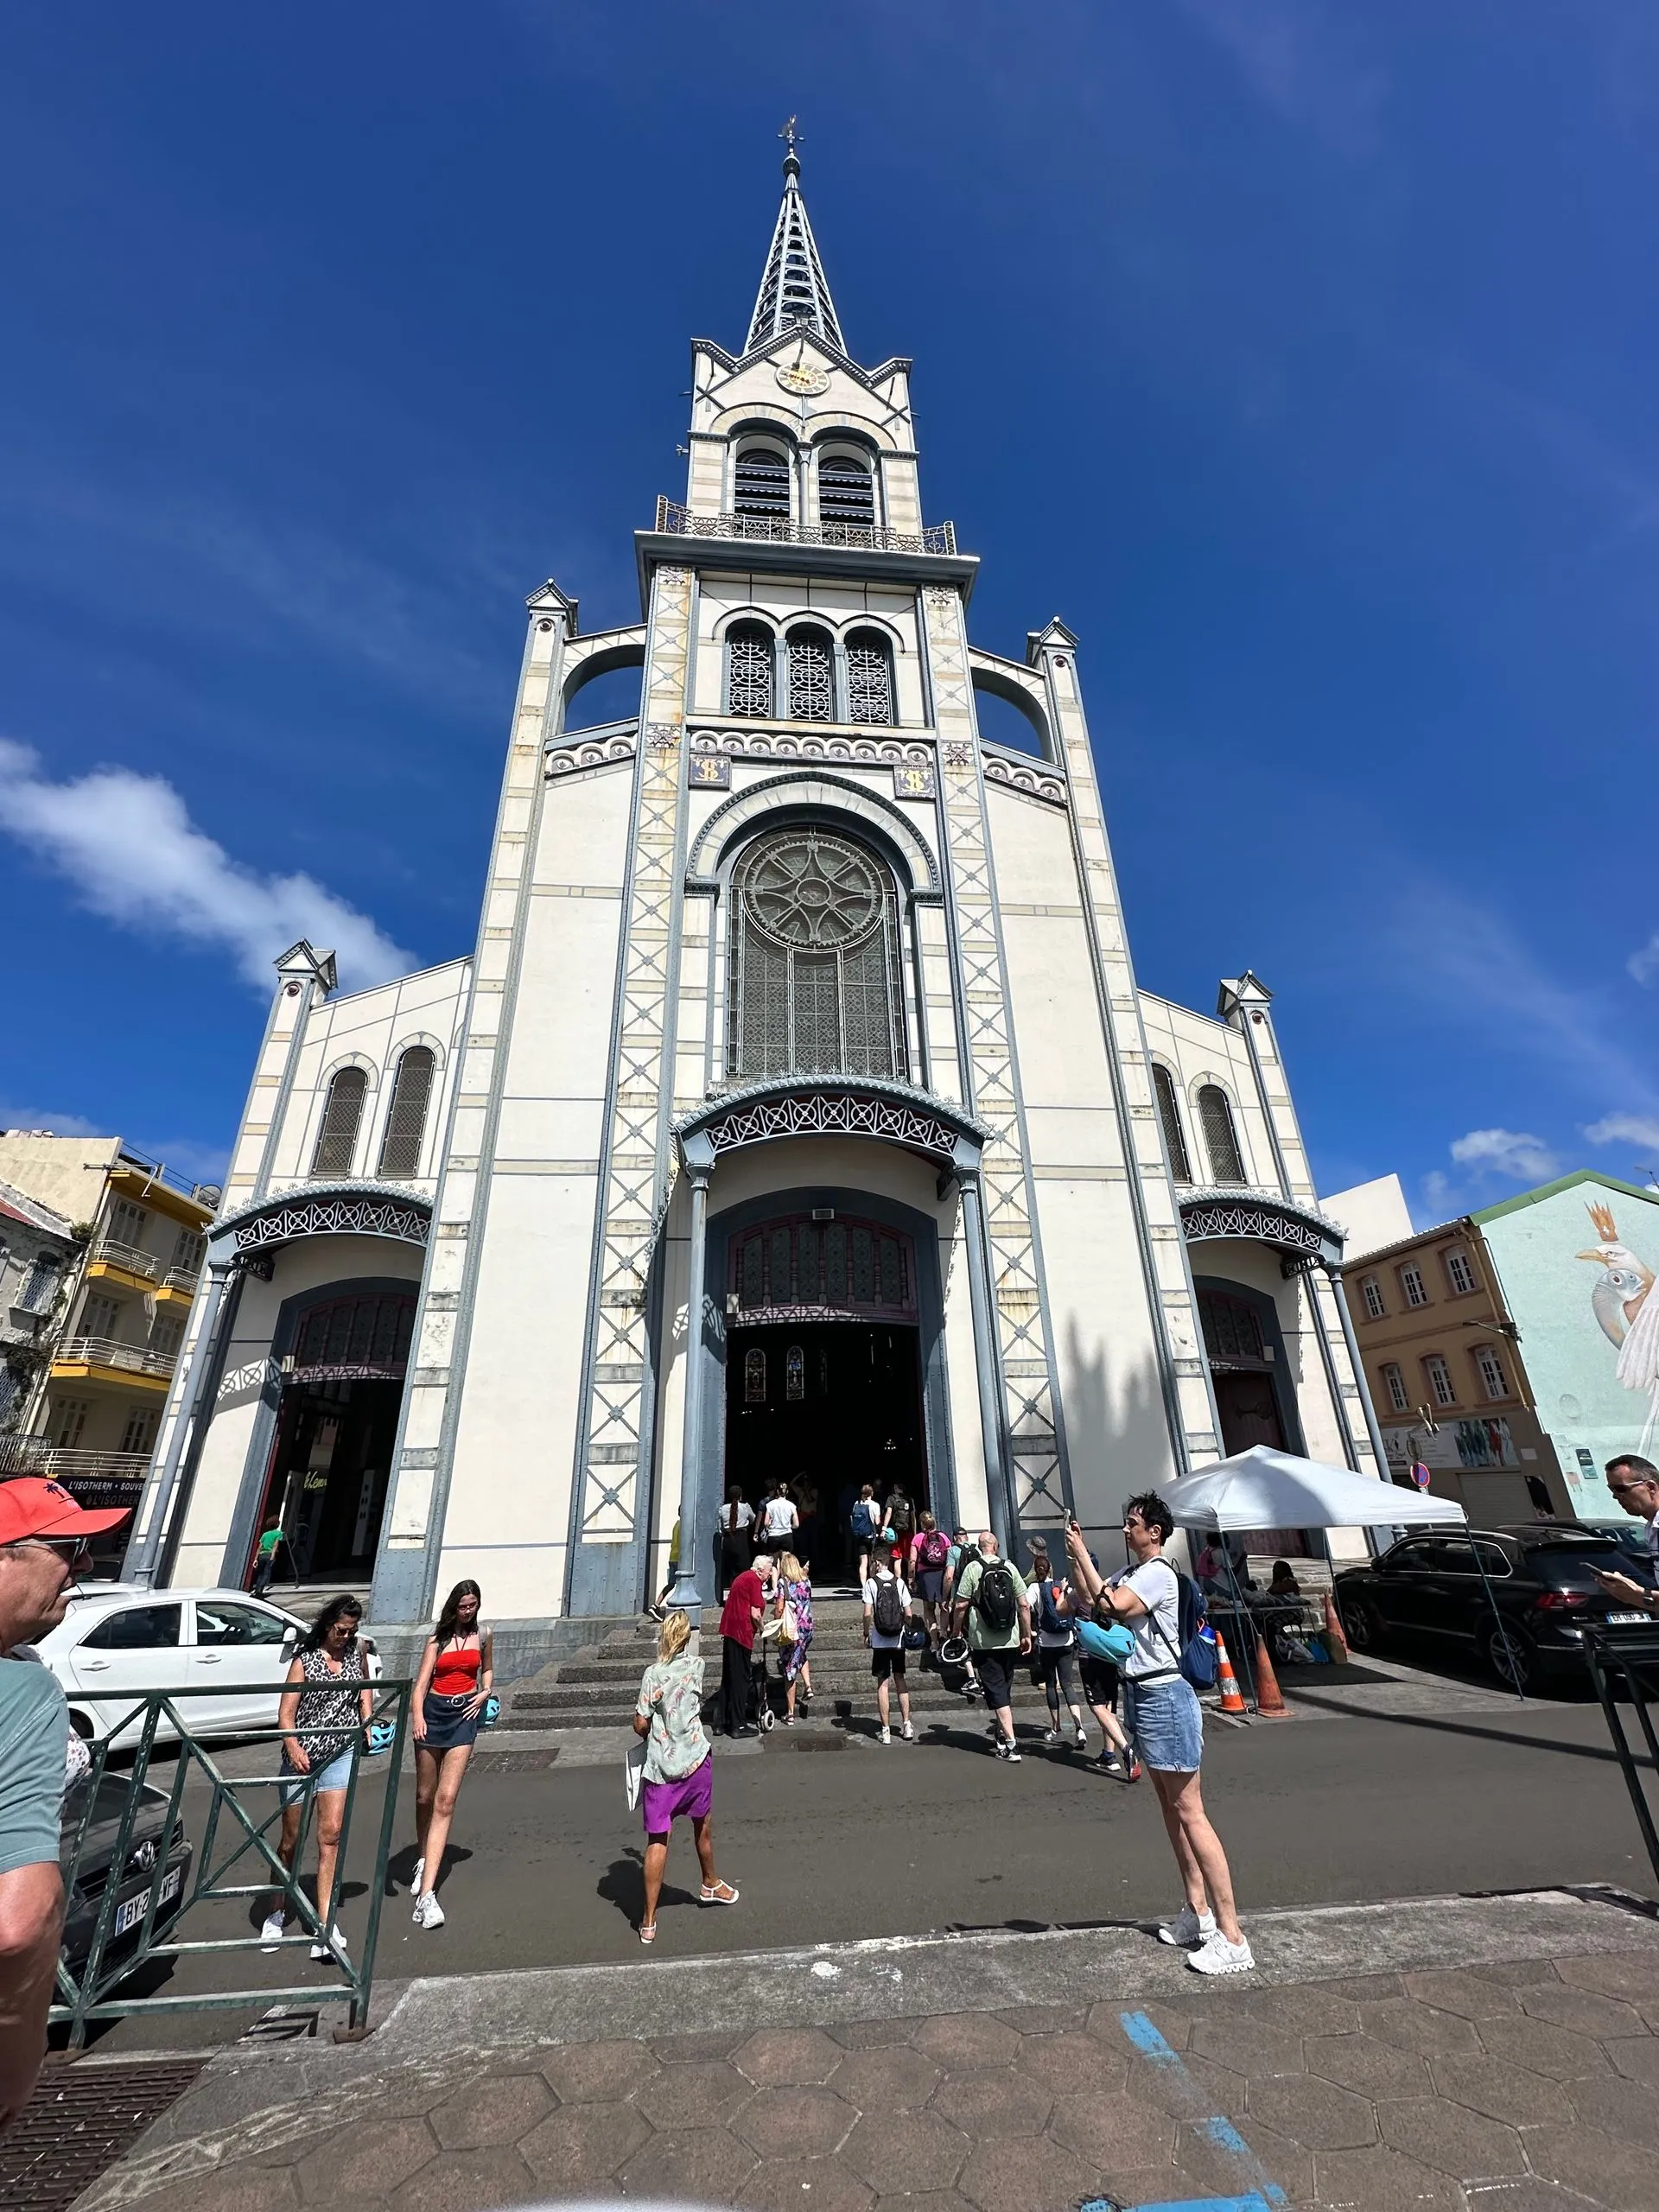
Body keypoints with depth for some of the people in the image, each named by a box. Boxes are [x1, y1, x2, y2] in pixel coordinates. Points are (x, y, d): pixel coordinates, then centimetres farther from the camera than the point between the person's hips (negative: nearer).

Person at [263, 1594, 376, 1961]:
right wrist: (293, 1748, -24)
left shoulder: (356, 1653, 6)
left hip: (341, 1752, 2)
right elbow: (286, 1713, -10)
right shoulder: (305, 1659, -7)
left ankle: (324, 1924, -3)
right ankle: (276, 1913, 33)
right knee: (291, 1839, 10)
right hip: (301, 1755, -2)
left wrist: (368, 1726, -1)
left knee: (331, 1834, -6)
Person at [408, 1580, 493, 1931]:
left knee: (446, 1801, -8)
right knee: (425, 1797, 15)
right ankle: (423, 1860, 42)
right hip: (434, 1711, 0)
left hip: (464, 1716, 0)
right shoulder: (438, 1638, -1)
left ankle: (426, 1894, -8)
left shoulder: (483, 1636, 5)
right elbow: (422, 1681, -8)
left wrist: (484, 1693, 2)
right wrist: (417, 1716, -23)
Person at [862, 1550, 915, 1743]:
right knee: (900, 1679, 18)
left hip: (879, 1641, -3)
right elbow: (908, 1614, 0)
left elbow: (868, 1614, -12)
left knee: (883, 1684, 6)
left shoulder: (871, 1583, -8)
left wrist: (866, 1634, 1)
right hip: (898, 1640, 3)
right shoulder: (900, 1583, 1)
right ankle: (906, 1725, 17)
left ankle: (886, 1730, 9)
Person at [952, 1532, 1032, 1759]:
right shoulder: (1009, 1567, 1)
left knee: (996, 1691, 0)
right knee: (1006, 1688, 19)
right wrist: (1027, 1634, 11)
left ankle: (1011, 1744, -6)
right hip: (1009, 1640, 4)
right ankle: (1003, 1736, 30)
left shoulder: (972, 1568, -8)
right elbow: (1024, 1605, 1)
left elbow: (961, 1605, -10)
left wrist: (956, 1631, 4)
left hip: (983, 1642, -4)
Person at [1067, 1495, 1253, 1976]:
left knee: (1189, 1812, -6)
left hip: (1164, 1697, -10)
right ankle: (1198, 1911, 28)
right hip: (1144, 1695, 10)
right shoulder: (1133, 1572, 11)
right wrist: (1077, 1556, 2)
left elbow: (1110, 1605, -31)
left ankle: (1232, 1938, 1)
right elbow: (1091, 1598, 12)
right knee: (1170, 1807, 17)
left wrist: (1082, 1555, -25)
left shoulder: (1158, 1573, -18)